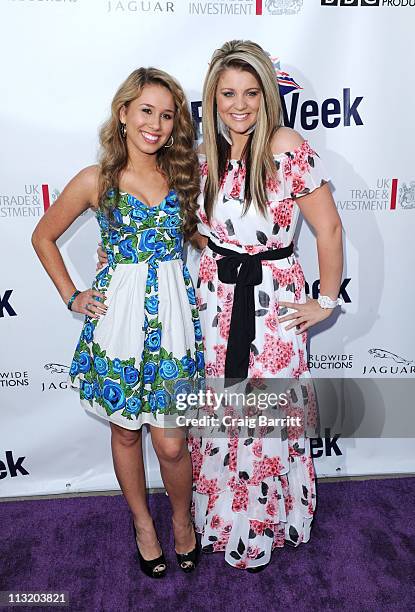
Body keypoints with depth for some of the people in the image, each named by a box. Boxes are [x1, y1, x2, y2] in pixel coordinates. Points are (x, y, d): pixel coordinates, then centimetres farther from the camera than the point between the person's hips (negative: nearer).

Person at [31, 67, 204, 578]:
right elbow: (43, 237, 8)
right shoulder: (96, 181, -3)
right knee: (125, 434, 14)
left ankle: (182, 520, 36)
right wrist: (71, 297, 4)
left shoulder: (183, 175, 4)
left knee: (171, 443, 4)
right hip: (118, 316, -1)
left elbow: (196, 233, 22)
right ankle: (143, 525, 40)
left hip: (173, 314, 1)